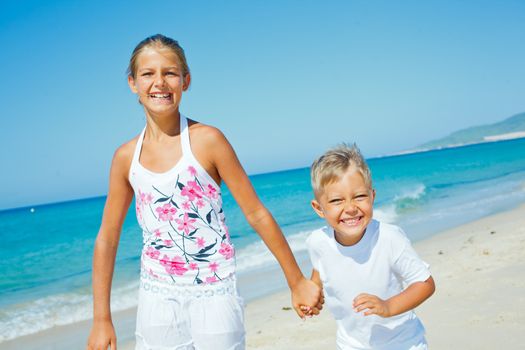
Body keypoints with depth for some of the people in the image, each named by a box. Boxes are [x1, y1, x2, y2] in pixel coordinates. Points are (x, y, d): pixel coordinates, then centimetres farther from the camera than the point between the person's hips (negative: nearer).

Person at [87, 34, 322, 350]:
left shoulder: (207, 140, -10)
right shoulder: (126, 157, 0)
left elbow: (257, 214, -5)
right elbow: (107, 239, 7)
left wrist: (297, 282, 0)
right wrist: (102, 320, 6)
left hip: (214, 293, -3)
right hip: (157, 297, 3)